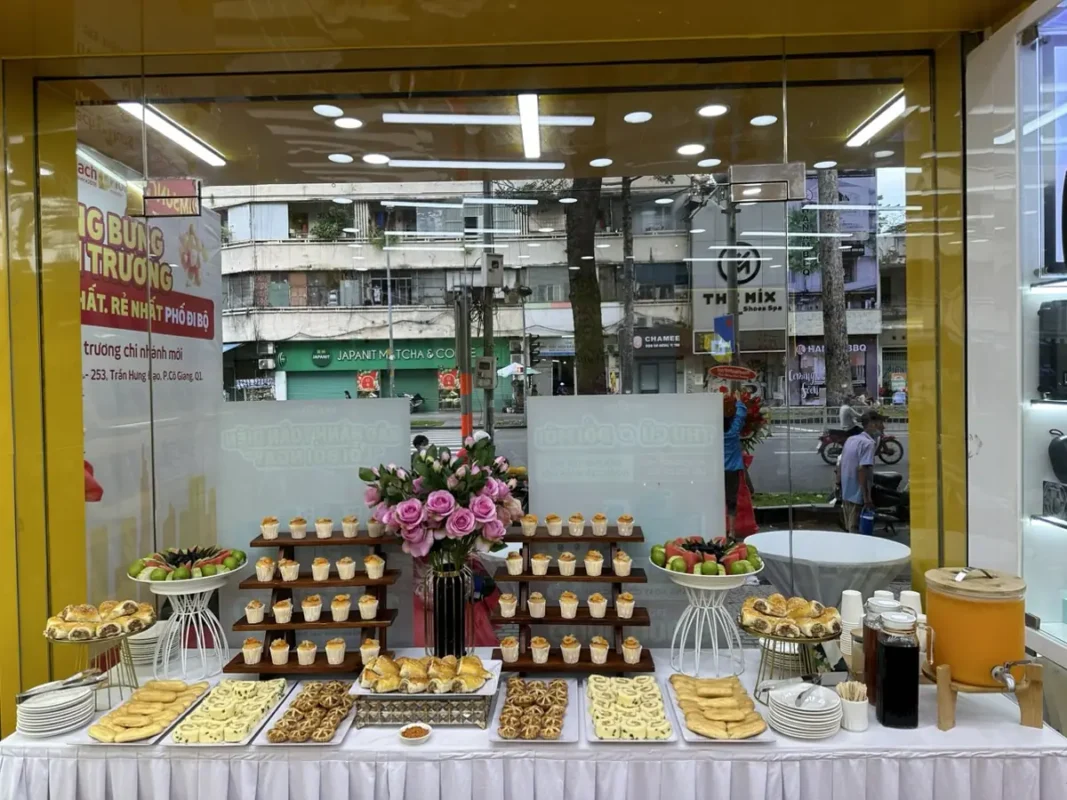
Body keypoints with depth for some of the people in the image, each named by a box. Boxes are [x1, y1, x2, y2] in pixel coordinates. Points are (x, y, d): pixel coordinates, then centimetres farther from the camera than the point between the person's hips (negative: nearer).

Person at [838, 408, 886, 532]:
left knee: (851, 532, 16)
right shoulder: (868, 443, -15)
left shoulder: (851, 439, 11)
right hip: (858, 496, -9)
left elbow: (841, 466, 15)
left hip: (846, 494, 9)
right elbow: (862, 470, -24)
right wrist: (867, 499, -23)